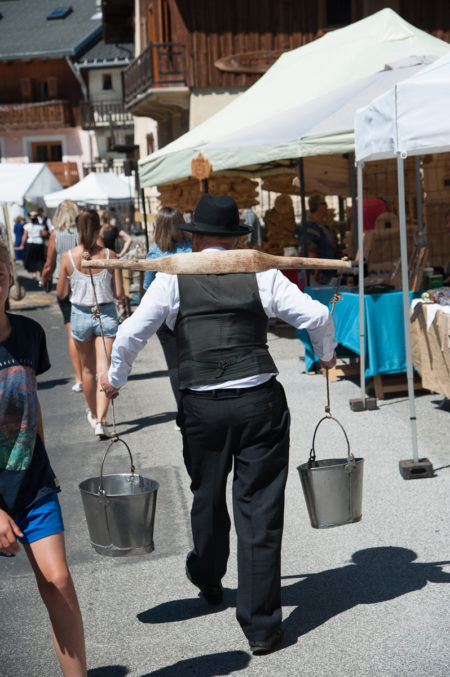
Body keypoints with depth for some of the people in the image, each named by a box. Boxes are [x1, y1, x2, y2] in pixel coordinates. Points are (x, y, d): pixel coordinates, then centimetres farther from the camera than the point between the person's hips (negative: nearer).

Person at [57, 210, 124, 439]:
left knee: (88, 369, 19)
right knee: (103, 369, -1)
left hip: (80, 315, 1)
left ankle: (94, 414, 38)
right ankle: (100, 420, -14)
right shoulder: (109, 255, -10)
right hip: (106, 315, -1)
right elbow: (119, 293, -7)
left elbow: (61, 293, -1)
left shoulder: (68, 257, -10)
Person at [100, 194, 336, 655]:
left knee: (207, 498, 23)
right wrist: (326, 355, 21)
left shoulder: (174, 278, 2)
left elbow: (133, 331, -3)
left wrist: (114, 378, 14)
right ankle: (260, 625, 8)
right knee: (260, 508, 4)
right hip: (260, 401, 0)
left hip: (202, 408, 1)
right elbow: (316, 316, 1)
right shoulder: (261, 275, 4)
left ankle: (208, 580, 49)